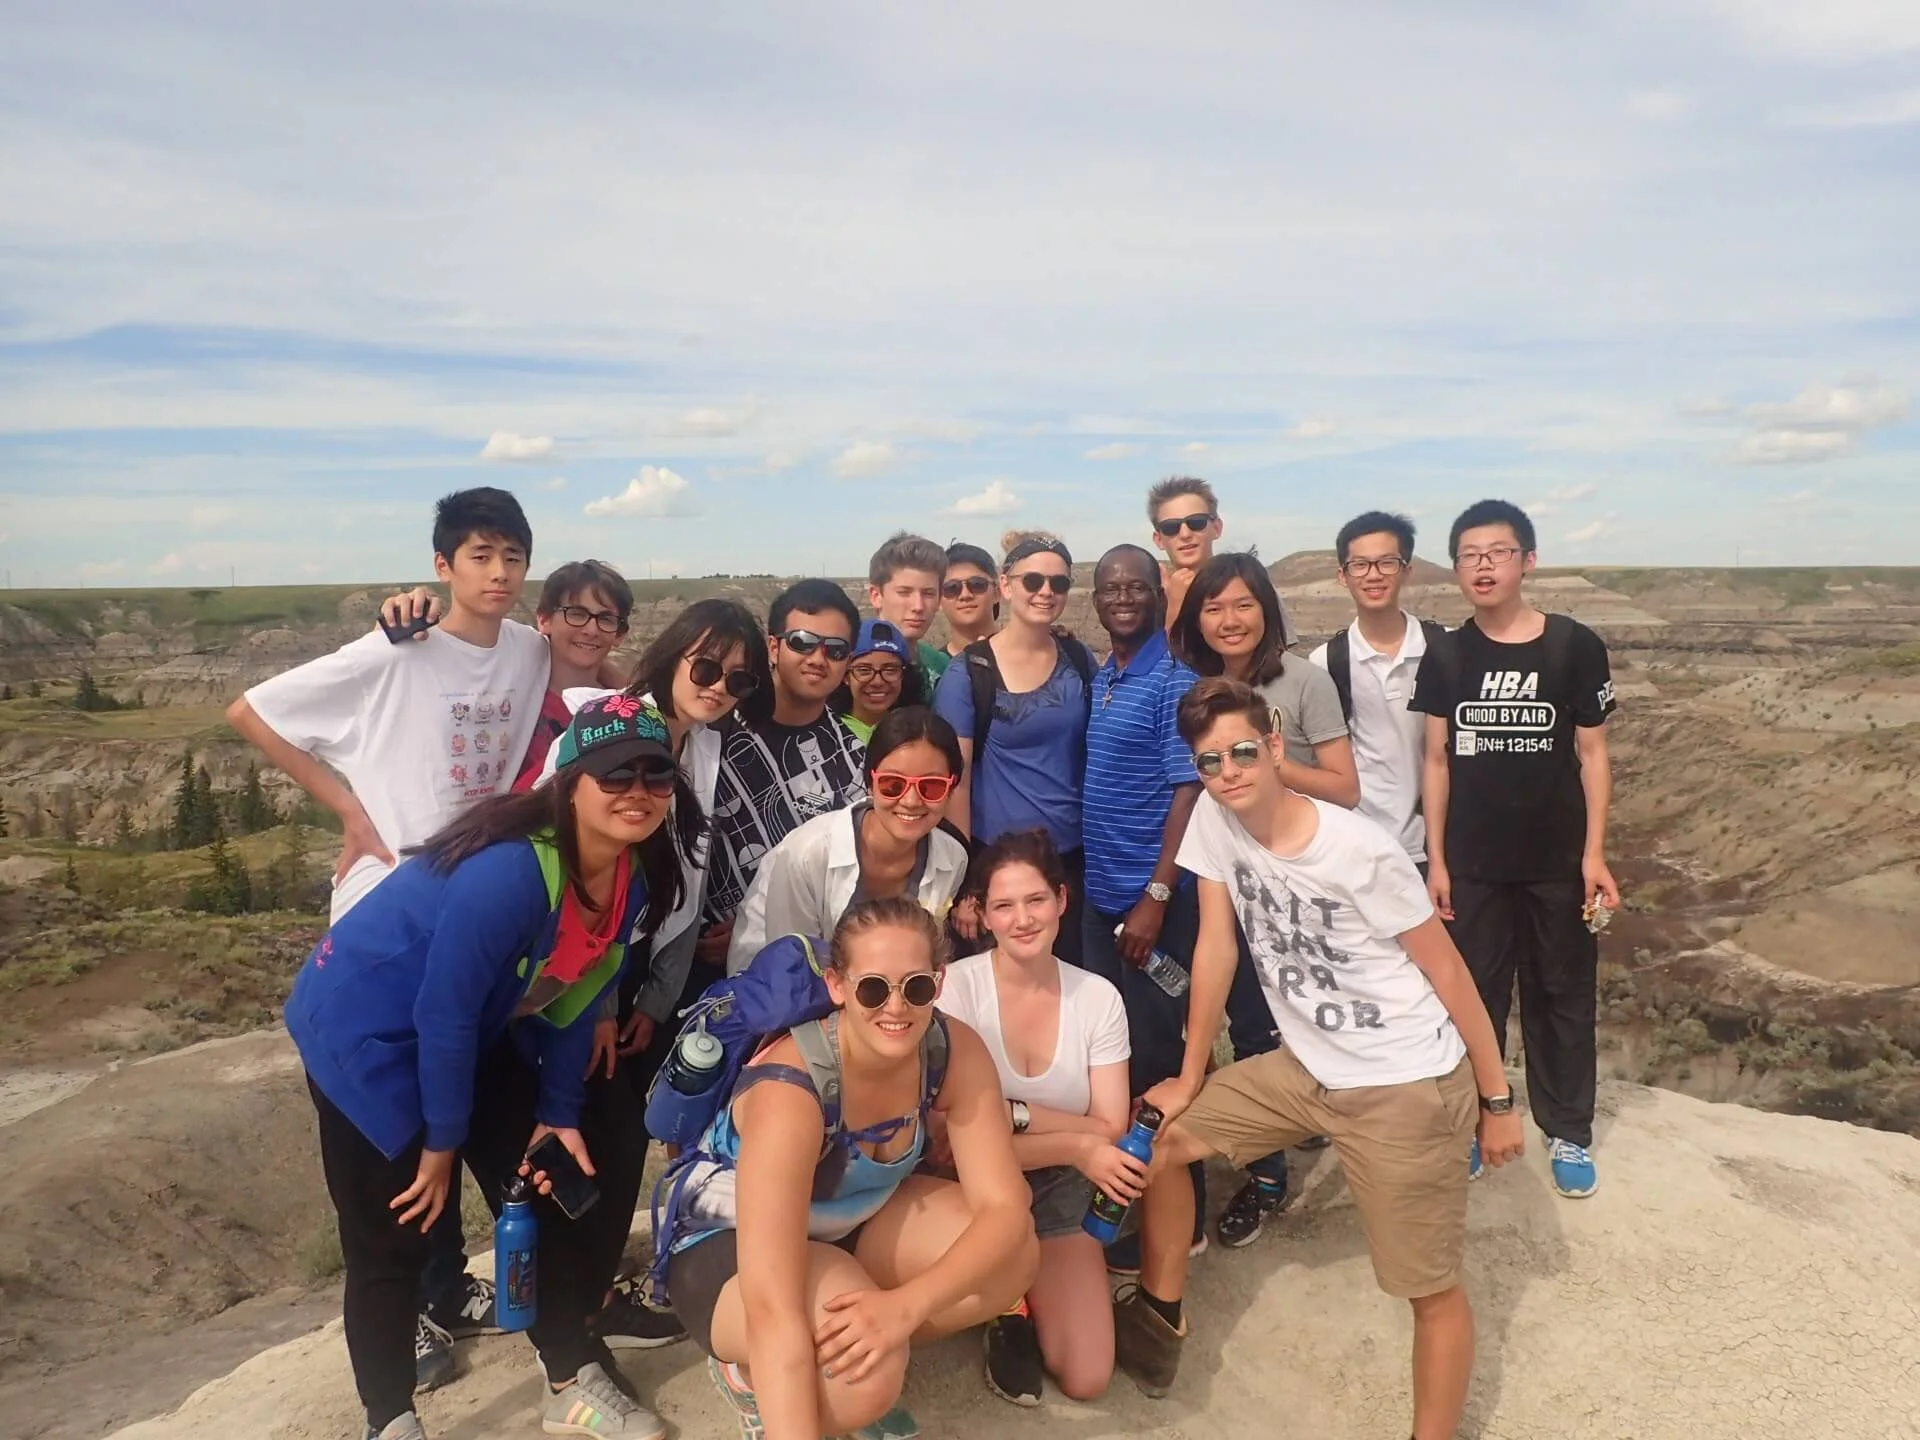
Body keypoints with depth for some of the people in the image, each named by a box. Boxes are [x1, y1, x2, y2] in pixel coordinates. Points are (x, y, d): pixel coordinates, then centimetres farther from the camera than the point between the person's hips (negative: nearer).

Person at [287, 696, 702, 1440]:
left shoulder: (634, 876, -11)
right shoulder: (508, 873, -36)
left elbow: (572, 996, 1)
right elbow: (443, 1014, -28)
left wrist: (559, 1113, 1)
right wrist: (441, 1143, -15)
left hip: (475, 1034, 8)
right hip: (366, 1028, -7)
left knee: (540, 1196, 9)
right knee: (395, 1236, 0)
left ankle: (572, 1380, 25)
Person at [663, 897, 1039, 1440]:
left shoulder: (955, 1052, -20)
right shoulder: (789, 1090, -36)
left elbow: (1004, 1207, -21)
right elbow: (771, 1308, -41)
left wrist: (908, 1304, -38)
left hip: (849, 1222, 6)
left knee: (1012, 1253, -16)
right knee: (867, 1377, -32)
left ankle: (864, 1369, 5)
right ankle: (746, 1373, 1)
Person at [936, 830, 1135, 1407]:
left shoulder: (1098, 997, -8)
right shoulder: (955, 987, -19)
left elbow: (1111, 1132, -9)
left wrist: (1010, 1113, -23)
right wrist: (1074, 1146, -26)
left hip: (1059, 1193, 2)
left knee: (1086, 1379, -13)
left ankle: (1026, 1288, 19)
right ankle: (1008, 1308, -2)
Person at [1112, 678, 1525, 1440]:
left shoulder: (1362, 853, -24)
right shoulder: (1214, 818, -9)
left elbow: (1447, 972, -12)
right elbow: (1215, 950, -2)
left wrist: (1498, 1099, -6)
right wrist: (1189, 1081, 3)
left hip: (1408, 1085, -6)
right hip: (1306, 1066, 6)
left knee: (1432, 1288, 0)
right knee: (1157, 1133, 7)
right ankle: (1162, 1315, 28)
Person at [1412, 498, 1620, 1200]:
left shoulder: (1575, 646, -8)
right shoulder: (1445, 657, -1)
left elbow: (1592, 754, -3)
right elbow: (1438, 760, 2)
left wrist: (1594, 853, -6)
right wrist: (1436, 859, 1)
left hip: (1557, 862, -1)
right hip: (1471, 864, 1)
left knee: (1563, 996, 11)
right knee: (1472, 995, 11)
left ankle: (1569, 1133, 27)